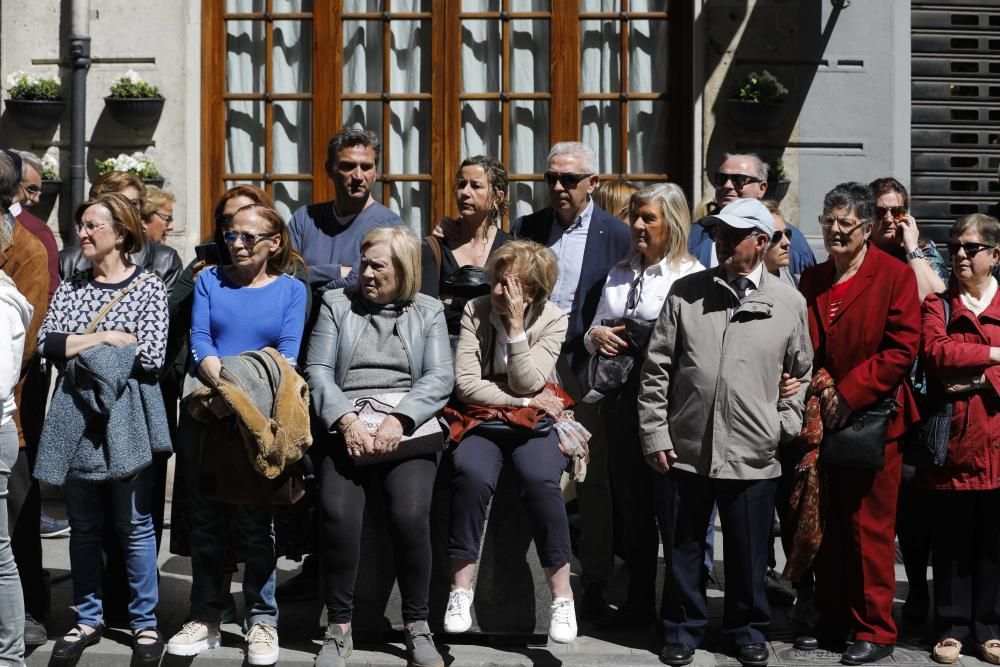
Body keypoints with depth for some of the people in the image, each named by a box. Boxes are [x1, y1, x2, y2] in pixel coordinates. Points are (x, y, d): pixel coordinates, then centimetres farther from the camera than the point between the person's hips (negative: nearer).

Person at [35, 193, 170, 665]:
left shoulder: (149, 287, -2)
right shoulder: (71, 286, 9)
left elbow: (151, 356, -13)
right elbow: (46, 343, -3)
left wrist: (82, 347, -7)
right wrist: (109, 338, -12)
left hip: (127, 416, -4)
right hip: (76, 414, 4)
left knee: (134, 525, 4)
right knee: (84, 526, 11)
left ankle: (144, 623, 16)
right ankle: (88, 620, 23)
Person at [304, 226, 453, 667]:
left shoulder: (429, 312, 14)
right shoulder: (336, 304, 16)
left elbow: (440, 378, 2)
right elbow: (318, 370, 6)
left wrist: (397, 421, -14)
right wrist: (347, 421, -11)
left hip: (407, 428, 0)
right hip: (347, 427, 1)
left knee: (410, 514, -25)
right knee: (338, 513, -25)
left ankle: (417, 625, -8)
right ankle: (339, 627, -10)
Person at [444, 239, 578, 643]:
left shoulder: (552, 319, -1)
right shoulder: (476, 311, 0)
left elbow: (527, 384, -12)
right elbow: (465, 383, -7)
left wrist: (516, 324, -15)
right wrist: (523, 401, -10)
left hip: (533, 422, 0)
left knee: (541, 479, -32)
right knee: (472, 474, -33)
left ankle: (562, 594, -21)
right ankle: (461, 589, -21)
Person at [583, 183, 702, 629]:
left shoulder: (691, 275, -5)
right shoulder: (620, 274, 17)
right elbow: (594, 334, 20)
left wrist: (644, 342, -20)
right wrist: (596, 336, 0)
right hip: (623, 402, 6)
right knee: (628, 501, 11)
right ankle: (639, 600, 22)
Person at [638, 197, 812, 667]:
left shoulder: (789, 303, 3)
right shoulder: (686, 293, 3)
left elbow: (802, 372, 14)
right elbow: (656, 370, 3)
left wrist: (786, 423, 4)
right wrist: (655, 435, -1)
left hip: (752, 454, 0)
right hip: (684, 450, 1)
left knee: (748, 554, 10)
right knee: (682, 550, 11)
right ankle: (683, 629, 28)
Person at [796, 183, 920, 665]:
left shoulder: (895, 276, -5)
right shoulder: (811, 281, 12)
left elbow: (902, 349, -12)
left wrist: (847, 394, -15)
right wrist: (816, 391, -4)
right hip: (821, 421, 5)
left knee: (869, 529, 0)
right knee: (827, 528, 11)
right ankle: (831, 620, 22)